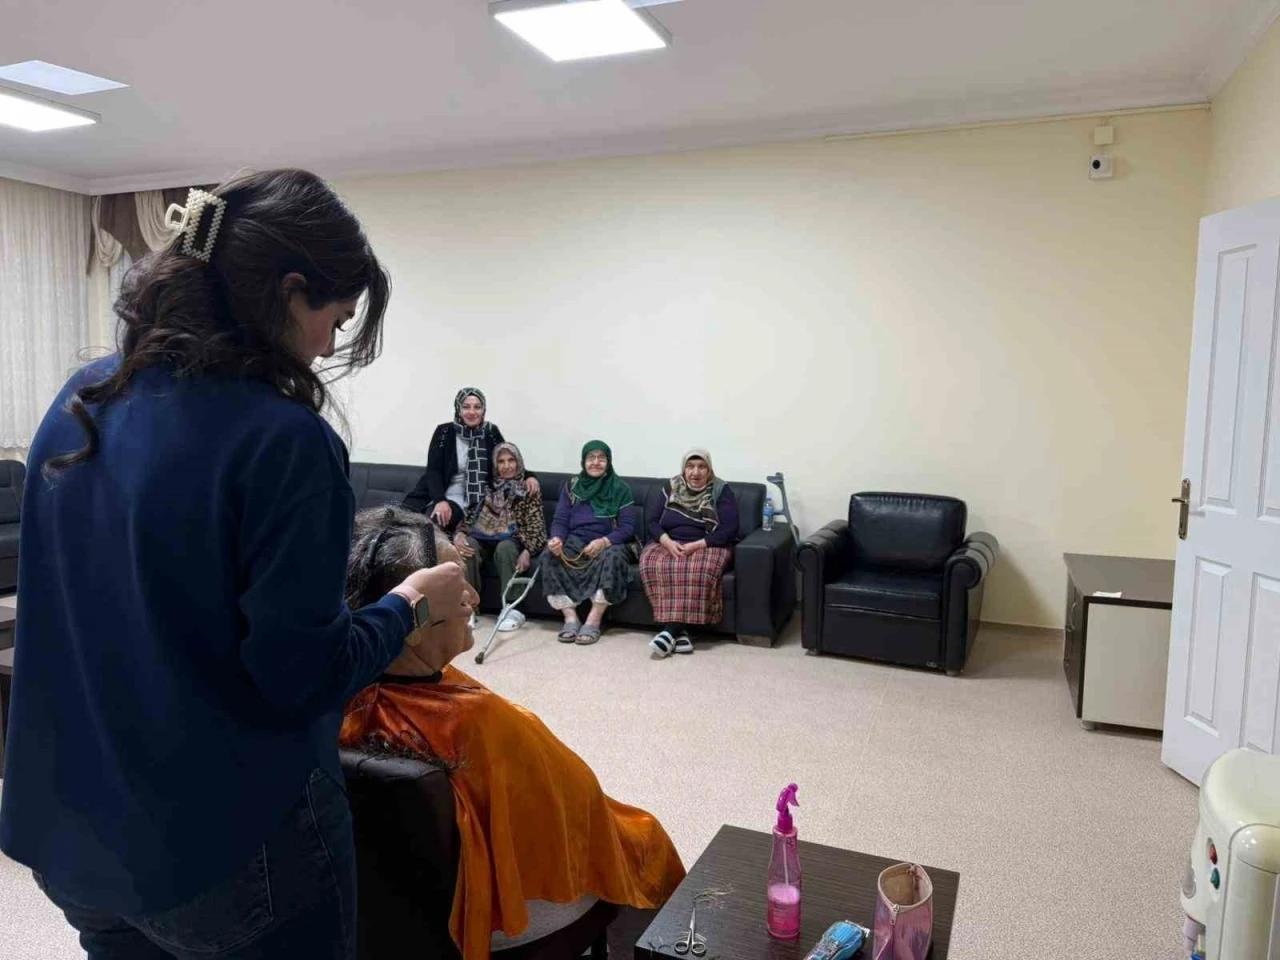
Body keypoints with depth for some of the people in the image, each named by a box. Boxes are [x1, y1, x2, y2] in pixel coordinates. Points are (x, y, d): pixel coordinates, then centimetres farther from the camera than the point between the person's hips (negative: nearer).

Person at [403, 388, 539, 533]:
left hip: (479, 503, 1)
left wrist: (528, 476, -10)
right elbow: (433, 470, -7)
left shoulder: (491, 432, 5)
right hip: (448, 498, -1)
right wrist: (440, 500, -25)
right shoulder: (444, 432, -1)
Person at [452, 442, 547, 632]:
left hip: (510, 541, -2)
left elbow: (537, 527, 0)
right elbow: (468, 516, 11)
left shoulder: (529, 492, 10)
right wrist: (458, 536, -13)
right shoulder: (487, 489, 18)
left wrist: (527, 552, -19)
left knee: (504, 548, -37)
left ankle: (511, 609, -35)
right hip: (483, 540, 2)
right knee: (467, 545, -31)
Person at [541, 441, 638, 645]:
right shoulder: (571, 486, 11)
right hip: (575, 542, 3)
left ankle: (594, 621, -32)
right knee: (549, 554, -28)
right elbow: (560, 520, 4)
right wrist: (557, 538, -21)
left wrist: (604, 541, -25)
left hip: (608, 543, -2)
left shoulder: (620, 488, 2)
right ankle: (570, 618, -28)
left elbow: (627, 527, -6)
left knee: (614, 556, -37)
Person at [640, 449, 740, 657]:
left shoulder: (721, 492, 0)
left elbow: (729, 530, -9)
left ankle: (671, 630, -36)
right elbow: (652, 522, 6)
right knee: (652, 563, -31)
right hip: (669, 545, 3)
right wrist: (667, 542, -15)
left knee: (699, 569, -37)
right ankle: (679, 631, -34)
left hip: (707, 547, -3)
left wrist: (696, 545, -19)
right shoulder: (669, 490, 10)